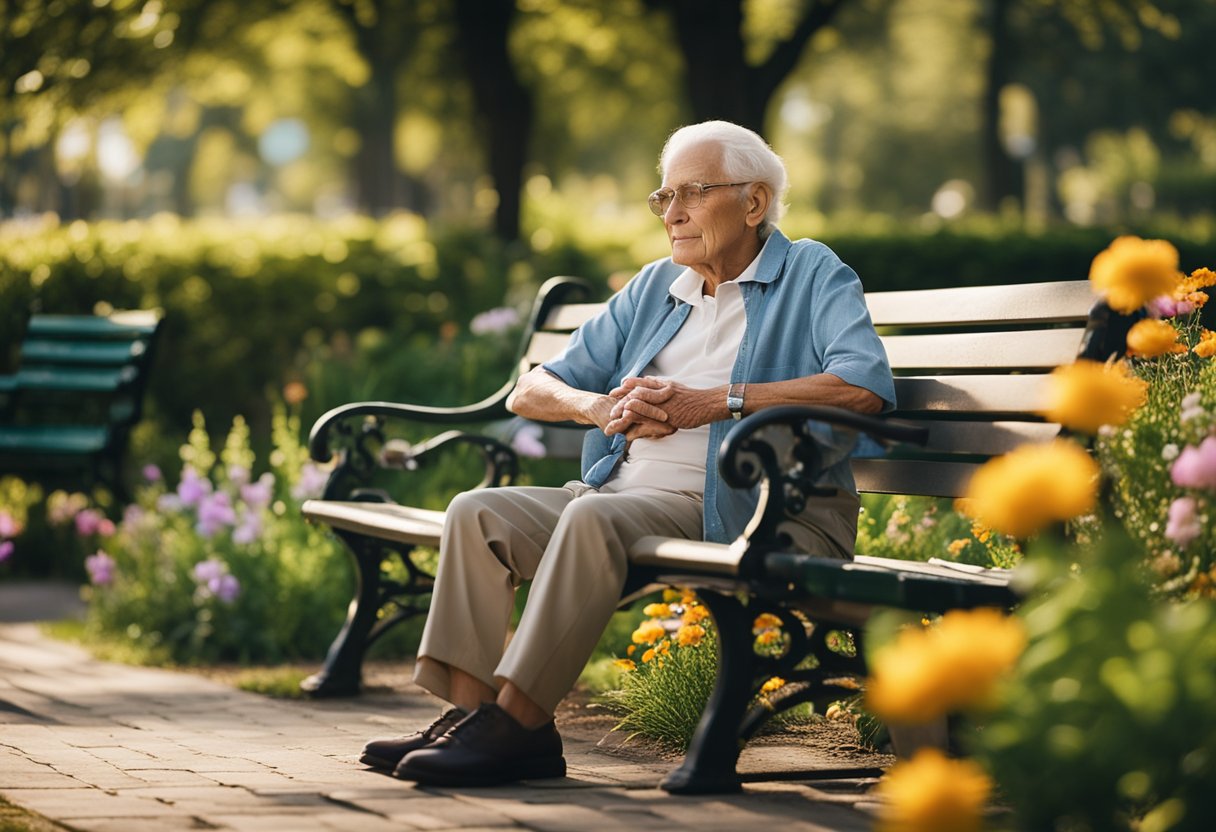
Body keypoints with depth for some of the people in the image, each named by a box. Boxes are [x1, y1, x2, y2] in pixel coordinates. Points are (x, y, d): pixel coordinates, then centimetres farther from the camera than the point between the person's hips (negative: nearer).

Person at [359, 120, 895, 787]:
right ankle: (469, 711, -19)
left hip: (737, 511, -7)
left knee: (596, 516, -33)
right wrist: (599, 405, -4)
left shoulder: (812, 276, 4)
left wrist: (710, 402, -16)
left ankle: (517, 720, -31)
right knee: (479, 512, -12)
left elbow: (865, 385, -17)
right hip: (623, 495, 7)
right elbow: (531, 391, 21)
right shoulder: (652, 289, 24)